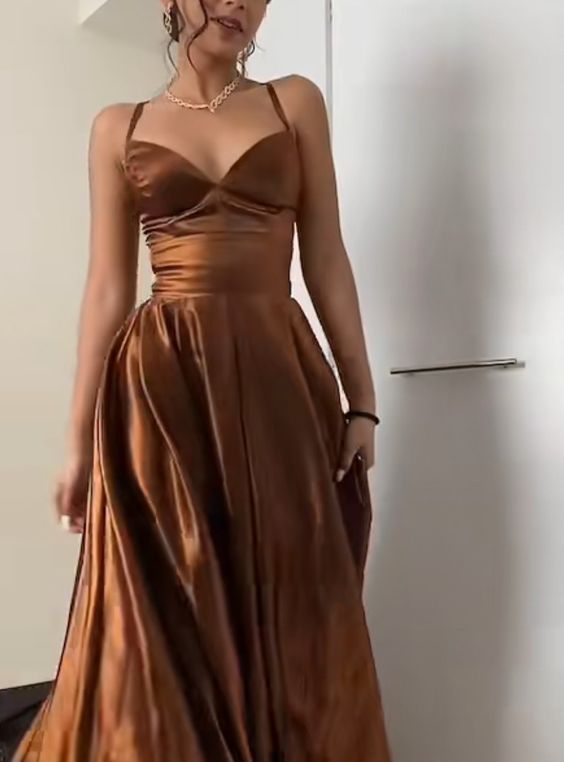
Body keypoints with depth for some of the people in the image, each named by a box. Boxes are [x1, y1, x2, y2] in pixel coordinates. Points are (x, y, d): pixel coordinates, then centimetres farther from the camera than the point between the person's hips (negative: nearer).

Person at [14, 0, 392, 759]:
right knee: (165, 621, 3)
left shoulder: (296, 102, 11)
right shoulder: (119, 128, 10)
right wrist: (80, 439, 3)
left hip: (278, 375, 1)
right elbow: (107, 289, 6)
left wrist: (362, 400, 1)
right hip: (163, 381, 0)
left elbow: (327, 260, 7)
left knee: (286, 611, 5)